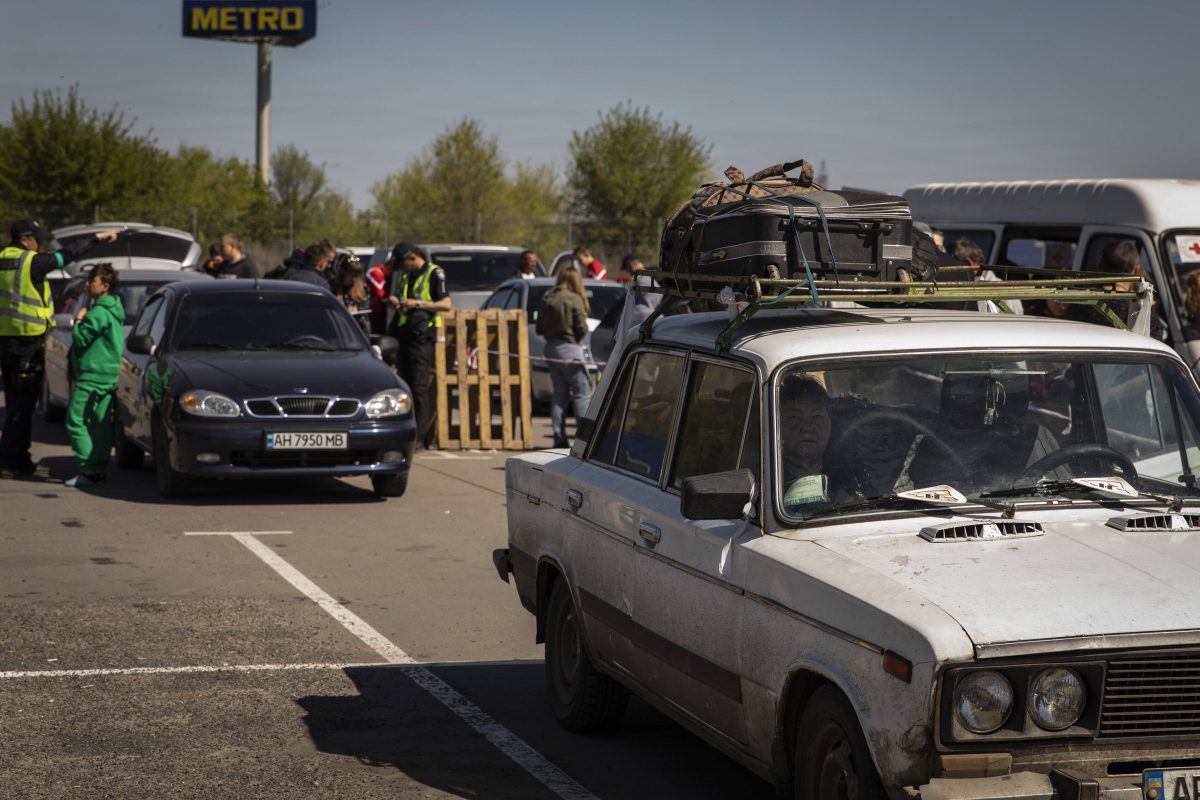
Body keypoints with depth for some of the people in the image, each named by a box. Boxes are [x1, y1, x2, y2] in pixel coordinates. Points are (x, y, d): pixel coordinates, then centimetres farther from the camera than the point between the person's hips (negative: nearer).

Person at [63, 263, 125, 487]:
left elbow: (81, 339, -15)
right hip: (109, 374, 10)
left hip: (92, 376, -10)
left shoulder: (99, 313, -17)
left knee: (76, 421, -7)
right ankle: (99, 468, 13)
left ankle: (89, 469, -11)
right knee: (101, 424, 11)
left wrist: (79, 320, -3)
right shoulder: (114, 309, 15)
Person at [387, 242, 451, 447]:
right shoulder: (404, 275, 19)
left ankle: (420, 437, -10)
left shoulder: (434, 273, -4)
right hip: (403, 336, 8)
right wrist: (395, 302, 6)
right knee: (404, 386, 7)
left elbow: (446, 304, -12)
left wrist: (418, 303, -20)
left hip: (421, 337, -7)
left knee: (420, 388, -10)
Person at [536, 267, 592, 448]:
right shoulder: (575, 300, -10)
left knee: (559, 393, 11)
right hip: (570, 349, -6)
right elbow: (582, 329, -11)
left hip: (551, 348, 6)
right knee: (582, 392, -2)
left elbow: (540, 329, 10)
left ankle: (559, 437, 9)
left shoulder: (547, 300, 8)